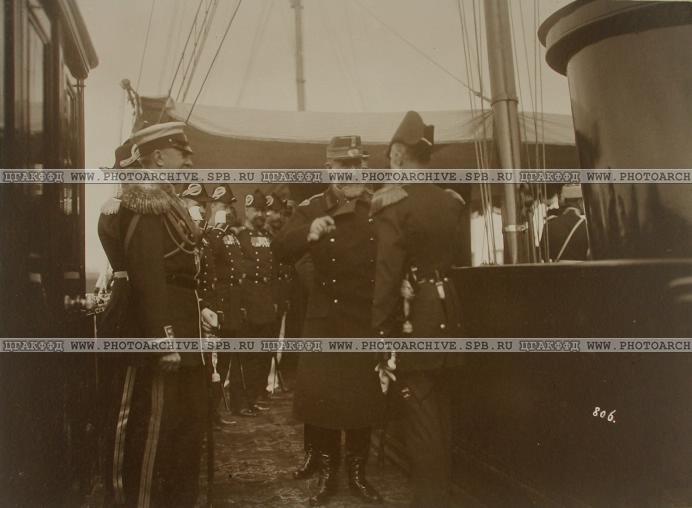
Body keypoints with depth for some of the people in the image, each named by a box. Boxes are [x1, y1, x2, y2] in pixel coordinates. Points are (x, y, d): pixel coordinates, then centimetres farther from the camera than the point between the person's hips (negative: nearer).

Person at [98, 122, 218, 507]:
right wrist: (162, 338, -27)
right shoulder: (145, 205, -15)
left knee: (189, 424, 19)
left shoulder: (167, 203, 17)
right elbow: (147, 277, -24)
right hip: (162, 334, -11)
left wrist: (199, 310, 15)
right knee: (153, 431, 0)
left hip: (183, 332, 11)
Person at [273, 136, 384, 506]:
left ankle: (358, 473, 26)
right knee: (319, 393, 1)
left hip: (368, 319, 0)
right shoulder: (312, 208, 0)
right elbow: (281, 252, -12)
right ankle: (326, 473, 19)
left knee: (365, 396, 8)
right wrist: (308, 234, -28)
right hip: (325, 317, 0)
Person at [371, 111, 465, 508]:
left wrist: (379, 333, -15)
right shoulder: (451, 201, 7)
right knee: (441, 408, 17)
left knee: (421, 412, 1)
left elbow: (387, 275, -18)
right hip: (447, 313, 7)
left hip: (413, 319, -7)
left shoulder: (393, 203, -14)